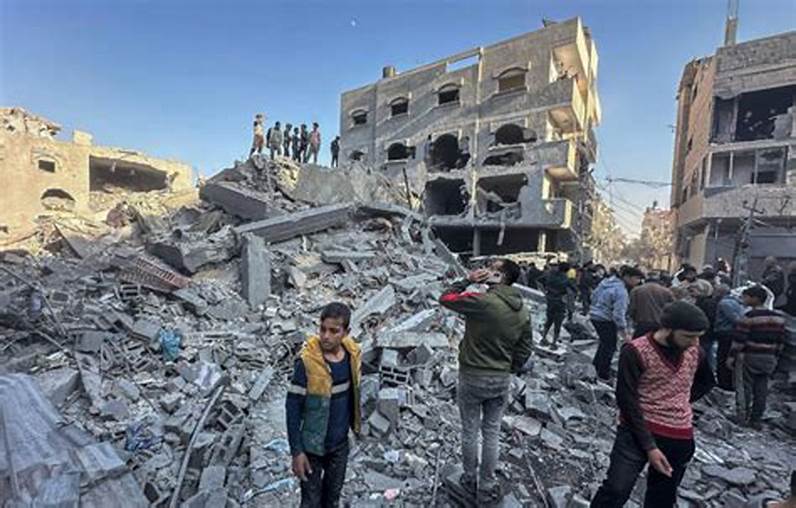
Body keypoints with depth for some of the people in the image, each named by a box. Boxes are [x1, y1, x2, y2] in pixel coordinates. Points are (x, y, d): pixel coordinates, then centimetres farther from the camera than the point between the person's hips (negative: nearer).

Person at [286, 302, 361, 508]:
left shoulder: (352, 353, -11)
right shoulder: (307, 362, -26)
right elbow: (292, 408, -17)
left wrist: (355, 425, 13)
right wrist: (296, 451, -14)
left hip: (341, 443, 4)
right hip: (312, 446, -4)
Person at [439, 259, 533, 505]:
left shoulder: (482, 301, -23)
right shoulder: (524, 313, -2)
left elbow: (445, 298, -13)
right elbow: (524, 350, 6)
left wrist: (467, 280, -6)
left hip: (471, 377, -4)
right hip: (502, 380, 5)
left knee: (470, 432, 16)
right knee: (492, 433, 19)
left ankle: (470, 480, 35)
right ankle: (487, 487, 32)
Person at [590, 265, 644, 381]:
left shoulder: (608, 281, 3)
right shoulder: (621, 291, -23)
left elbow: (593, 297, 12)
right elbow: (619, 314, -26)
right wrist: (625, 333, -21)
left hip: (595, 316, 9)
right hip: (606, 320, -9)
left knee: (605, 342, 25)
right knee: (610, 346, 6)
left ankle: (596, 365, 40)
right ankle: (604, 374, 19)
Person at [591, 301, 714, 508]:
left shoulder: (695, 352, 1)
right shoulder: (635, 351, -17)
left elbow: (706, 382, 24)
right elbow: (627, 402, -16)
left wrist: (682, 403, 11)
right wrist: (649, 446, -18)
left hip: (680, 437, 5)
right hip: (637, 431, -5)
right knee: (616, 490, -17)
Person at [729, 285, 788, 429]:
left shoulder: (750, 316, -14)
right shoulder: (778, 317, 6)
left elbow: (739, 338, -15)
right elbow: (781, 339, 11)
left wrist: (732, 356, -7)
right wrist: (775, 357, 20)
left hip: (750, 356, -6)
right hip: (769, 358, 6)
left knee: (746, 387, 4)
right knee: (762, 389, 10)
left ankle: (744, 416, 8)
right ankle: (756, 420, 17)